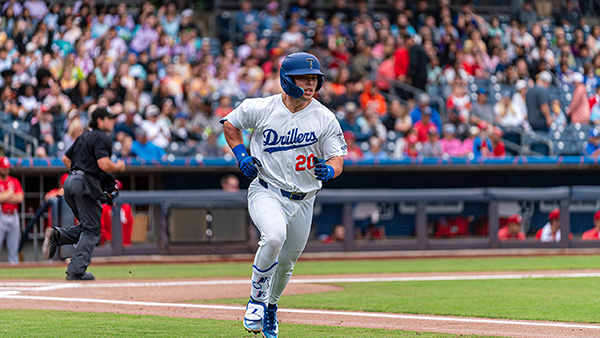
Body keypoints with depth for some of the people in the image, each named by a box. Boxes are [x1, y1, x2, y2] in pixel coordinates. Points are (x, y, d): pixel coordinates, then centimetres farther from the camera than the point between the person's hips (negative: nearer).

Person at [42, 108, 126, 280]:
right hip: (86, 185, -9)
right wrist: (118, 167, 0)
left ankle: (57, 234, -4)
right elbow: (104, 164, -19)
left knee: (88, 226, 18)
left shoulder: (84, 136, 20)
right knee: (91, 230, -3)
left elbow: (65, 159, 26)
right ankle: (76, 271, -9)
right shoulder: (101, 138, -7)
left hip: (70, 182, 9)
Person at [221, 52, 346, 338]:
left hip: (303, 200, 3)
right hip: (266, 192, -3)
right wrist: (241, 154, -5)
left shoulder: (325, 119, -5)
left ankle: (270, 308, 43)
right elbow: (229, 124, 11)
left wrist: (328, 170, -26)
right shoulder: (260, 108, -8)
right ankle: (257, 297, -13)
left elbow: (337, 160, -3)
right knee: (274, 236, -33)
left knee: (286, 263, 14)